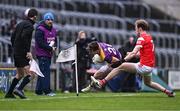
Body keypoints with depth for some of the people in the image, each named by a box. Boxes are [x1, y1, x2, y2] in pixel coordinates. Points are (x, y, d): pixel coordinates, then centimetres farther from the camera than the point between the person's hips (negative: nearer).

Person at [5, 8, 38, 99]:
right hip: (22, 53, -9)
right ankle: (19, 89, -24)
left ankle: (9, 93, 21)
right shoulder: (29, 25, -11)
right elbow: (24, 37, -25)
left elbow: (12, 37, 17)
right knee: (31, 74, -10)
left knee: (20, 74, 21)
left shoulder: (21, 24, 15)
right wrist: (28, 51, -23)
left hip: (16, 53, 9)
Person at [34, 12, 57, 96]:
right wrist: (50, 48, -17)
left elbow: (55, 41, 21)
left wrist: (54, 46, -2)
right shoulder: (40, 30, -12)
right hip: (42, 54, -8)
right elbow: (40, 43, -18)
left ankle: (39, 90, 16)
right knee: (45, 72, -12)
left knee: (42, 73, 11)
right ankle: (47, 90, -14)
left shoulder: (53, 30, 14)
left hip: (49, 54, 8)